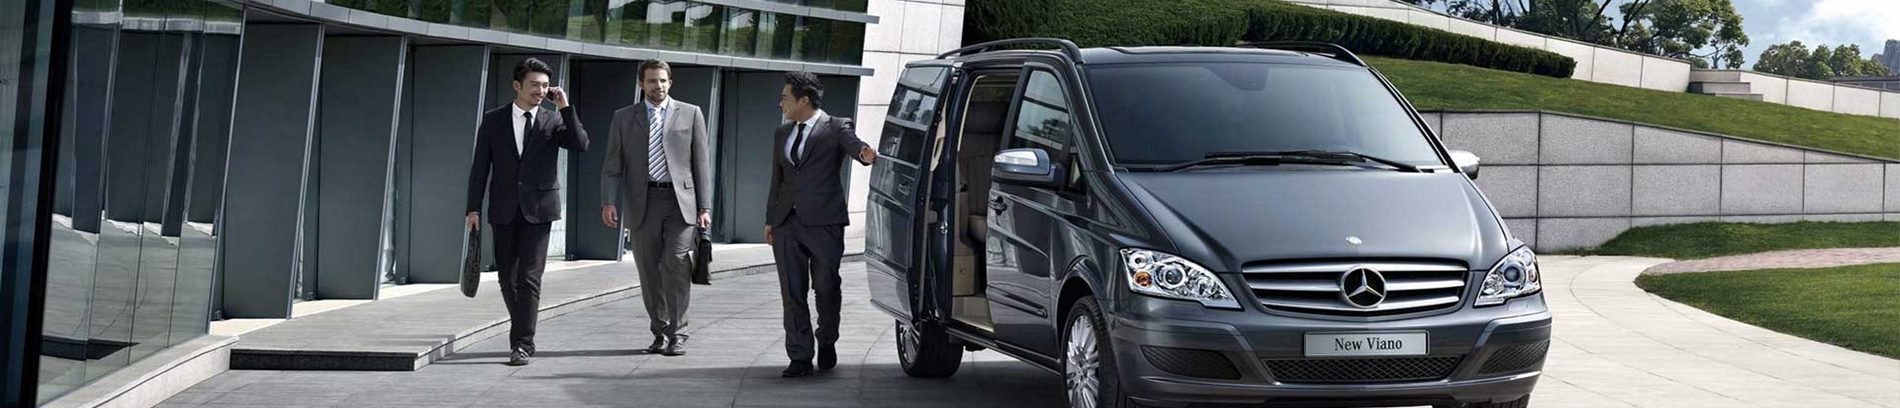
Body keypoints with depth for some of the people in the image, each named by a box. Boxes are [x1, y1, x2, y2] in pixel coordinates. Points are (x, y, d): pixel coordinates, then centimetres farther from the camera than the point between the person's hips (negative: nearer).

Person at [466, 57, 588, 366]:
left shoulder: (553, 121, 4)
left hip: (538, 209, -2)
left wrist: (565, 107, -14)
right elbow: (480, 167, 5)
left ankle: (522, 344, -7)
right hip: (504, 210, 2)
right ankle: (524, 334, 25)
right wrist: (473, 207, 0)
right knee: (507, 279, 9)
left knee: (529, 278, -9)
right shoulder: (493, 121, 6)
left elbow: (581, 145, -13)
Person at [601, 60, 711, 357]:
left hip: (680, 201, -2)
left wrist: (705, 207, 0)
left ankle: (677, 334, -7)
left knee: (676, 263, -14)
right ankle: (660, 333, 18)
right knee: (649, 273, 5)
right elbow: (613, 166, 7)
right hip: (642, 203, 2)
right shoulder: (624, 118, 11)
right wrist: (609, 202, -8)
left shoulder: (690, 114, 9)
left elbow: (702, 163, 7)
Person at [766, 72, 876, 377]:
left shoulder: (836, 127, 1)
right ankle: (801, 357, 5)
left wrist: (866, 154, -42)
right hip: (787, 224, 5)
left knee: (826, 288, 1)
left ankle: (827, 343, 25)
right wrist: (770, 219, 17)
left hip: (823, 222, -5)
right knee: (792, 293, 1)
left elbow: (853, 145, -18)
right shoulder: (781, 134, 19)